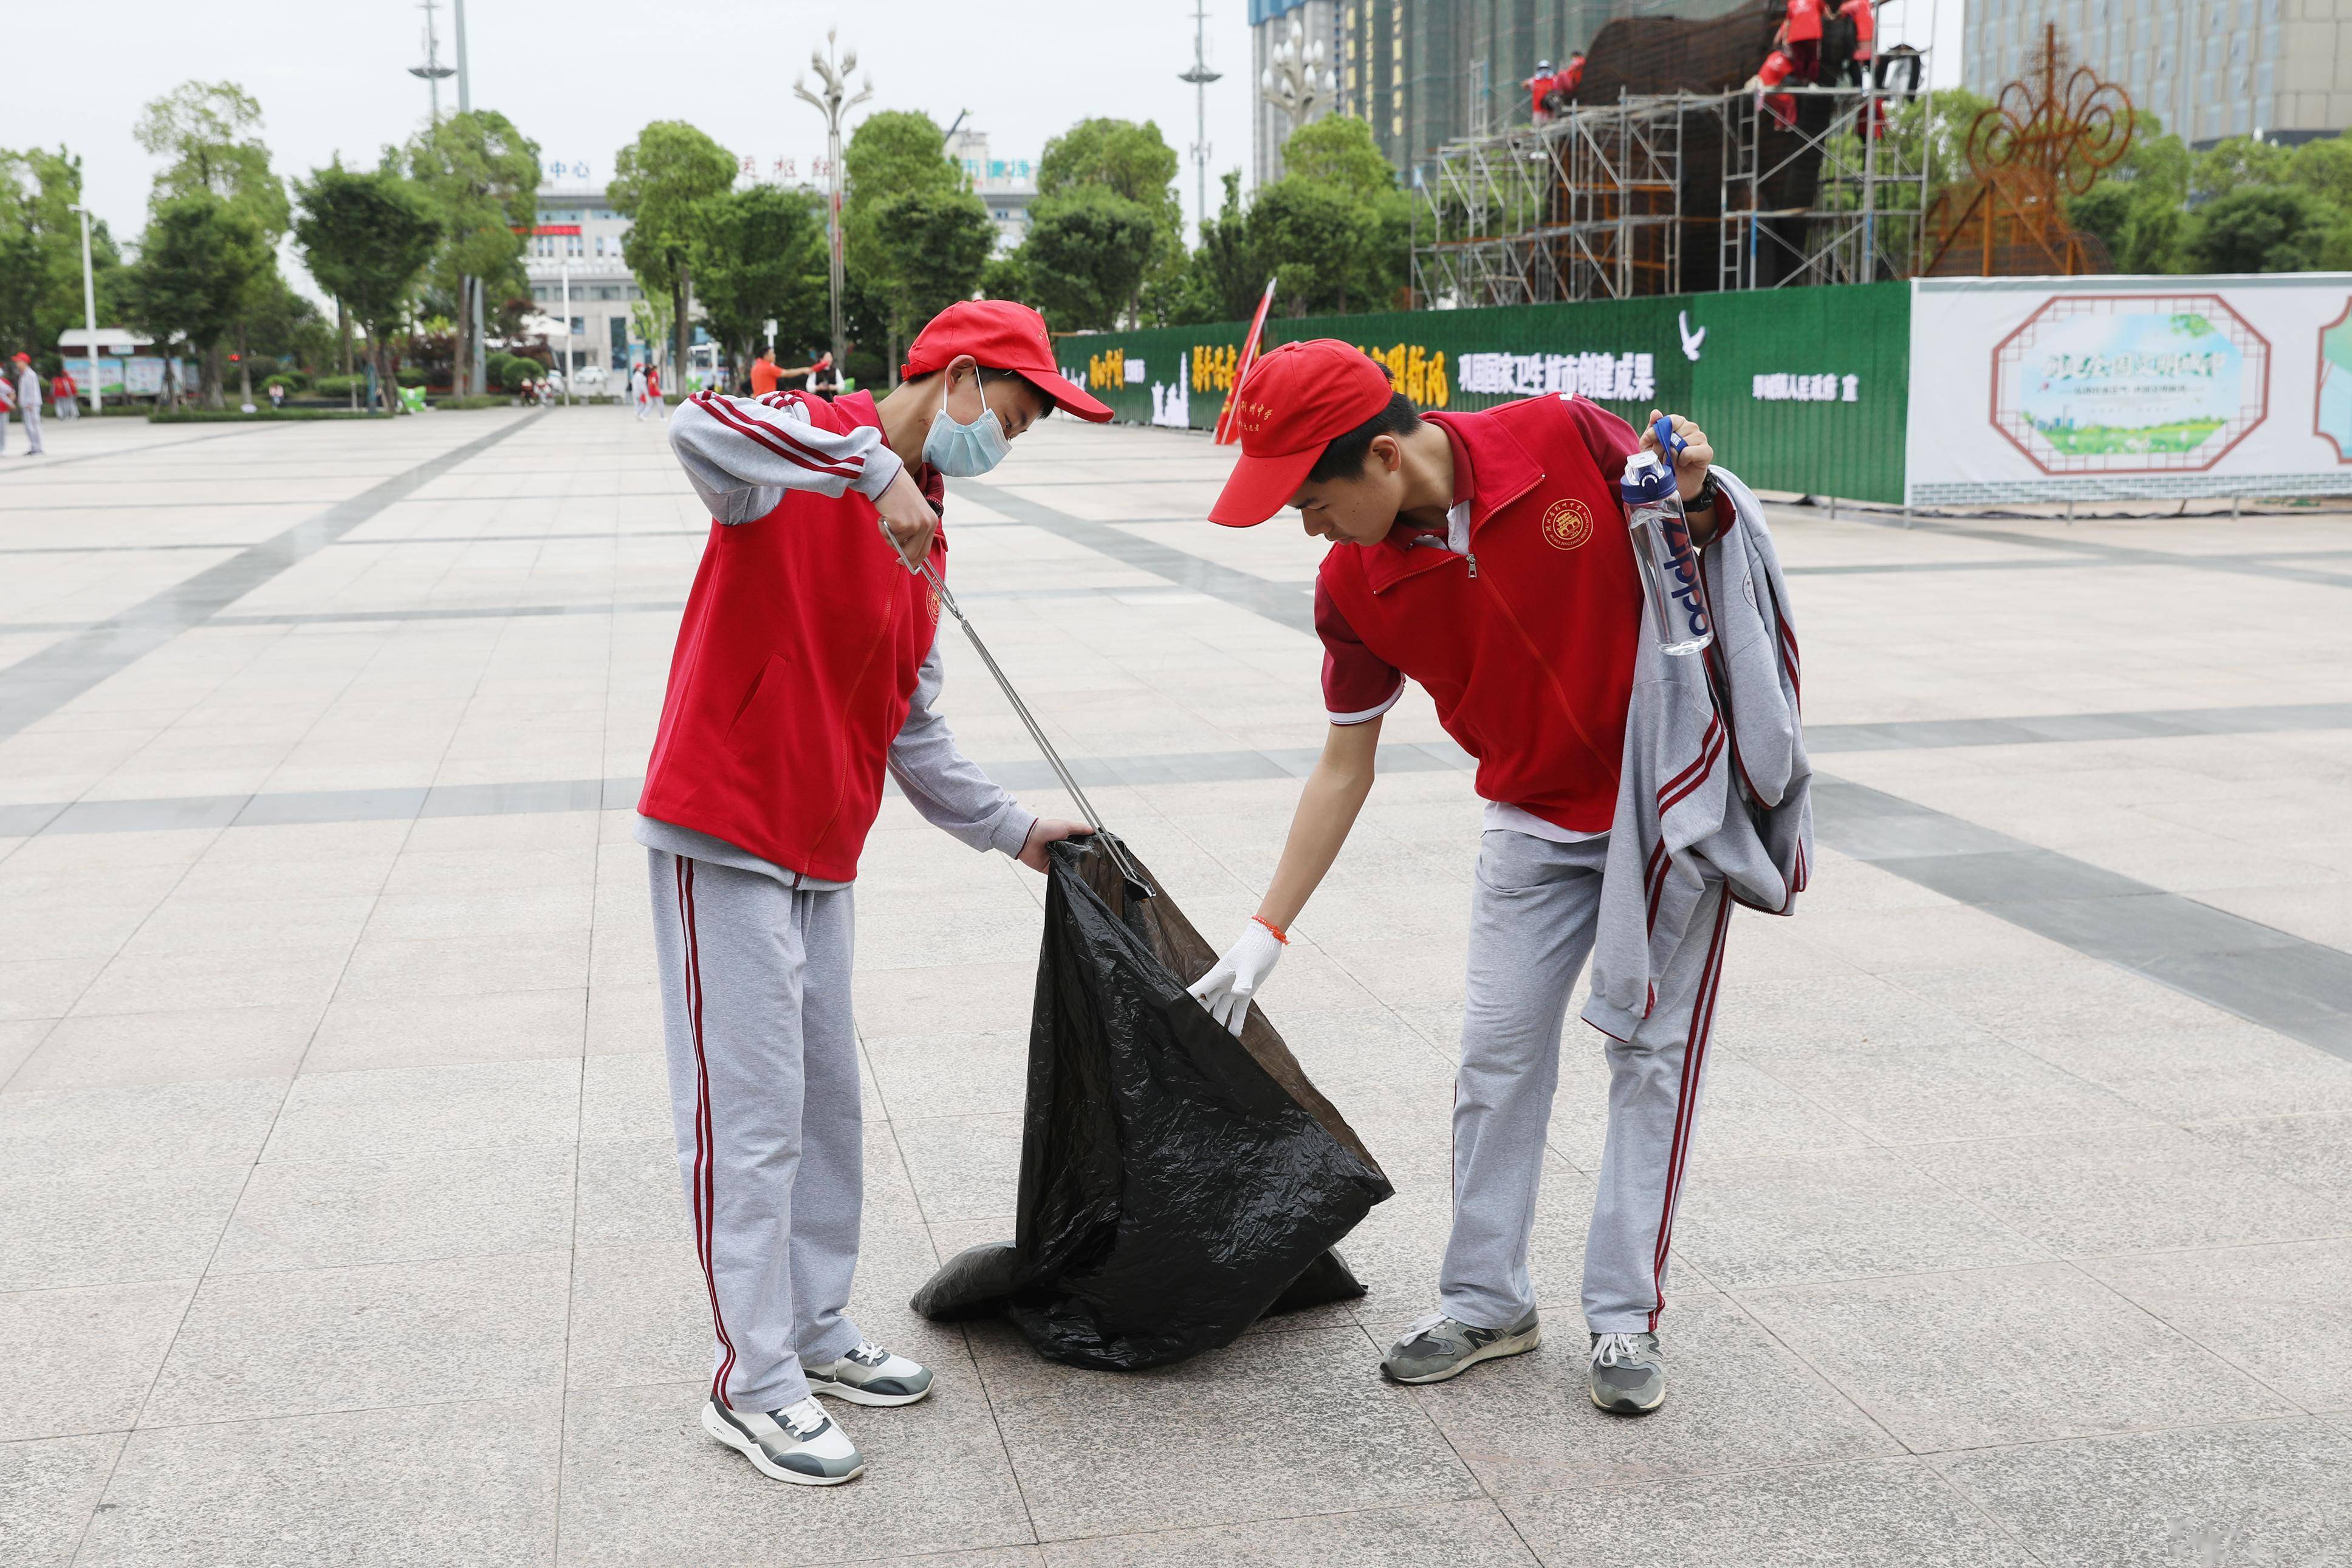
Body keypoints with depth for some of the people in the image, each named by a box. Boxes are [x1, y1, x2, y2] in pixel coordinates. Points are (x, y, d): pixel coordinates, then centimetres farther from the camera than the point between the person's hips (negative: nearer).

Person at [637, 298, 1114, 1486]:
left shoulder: (920, 535, 15)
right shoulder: (811, 448, -10)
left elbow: (911, 730, 19)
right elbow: (698, 427, -35)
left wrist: (1013, 830, 20)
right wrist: (875, 466, -35)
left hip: (821, 852, 9)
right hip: (722, 833, -9)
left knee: (827, 1102, 15)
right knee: (752, 1116, -4)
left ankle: (816, 1332, 29)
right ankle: (751, 1387, 6)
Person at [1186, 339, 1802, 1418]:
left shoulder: (1562, 440, -23)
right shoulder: (1354, 589, -14)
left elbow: (1697, 531, -4)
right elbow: (1345, 765, -3)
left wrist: (1694, 496, -29)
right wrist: (1266, 932, -3)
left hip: (1672, 797, -3)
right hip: (1535, 821, 3)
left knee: (1650, 1050, 2)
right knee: (1498, 1052, 4)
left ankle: (1625, 1319, 12)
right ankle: (1486, 1302, 20)